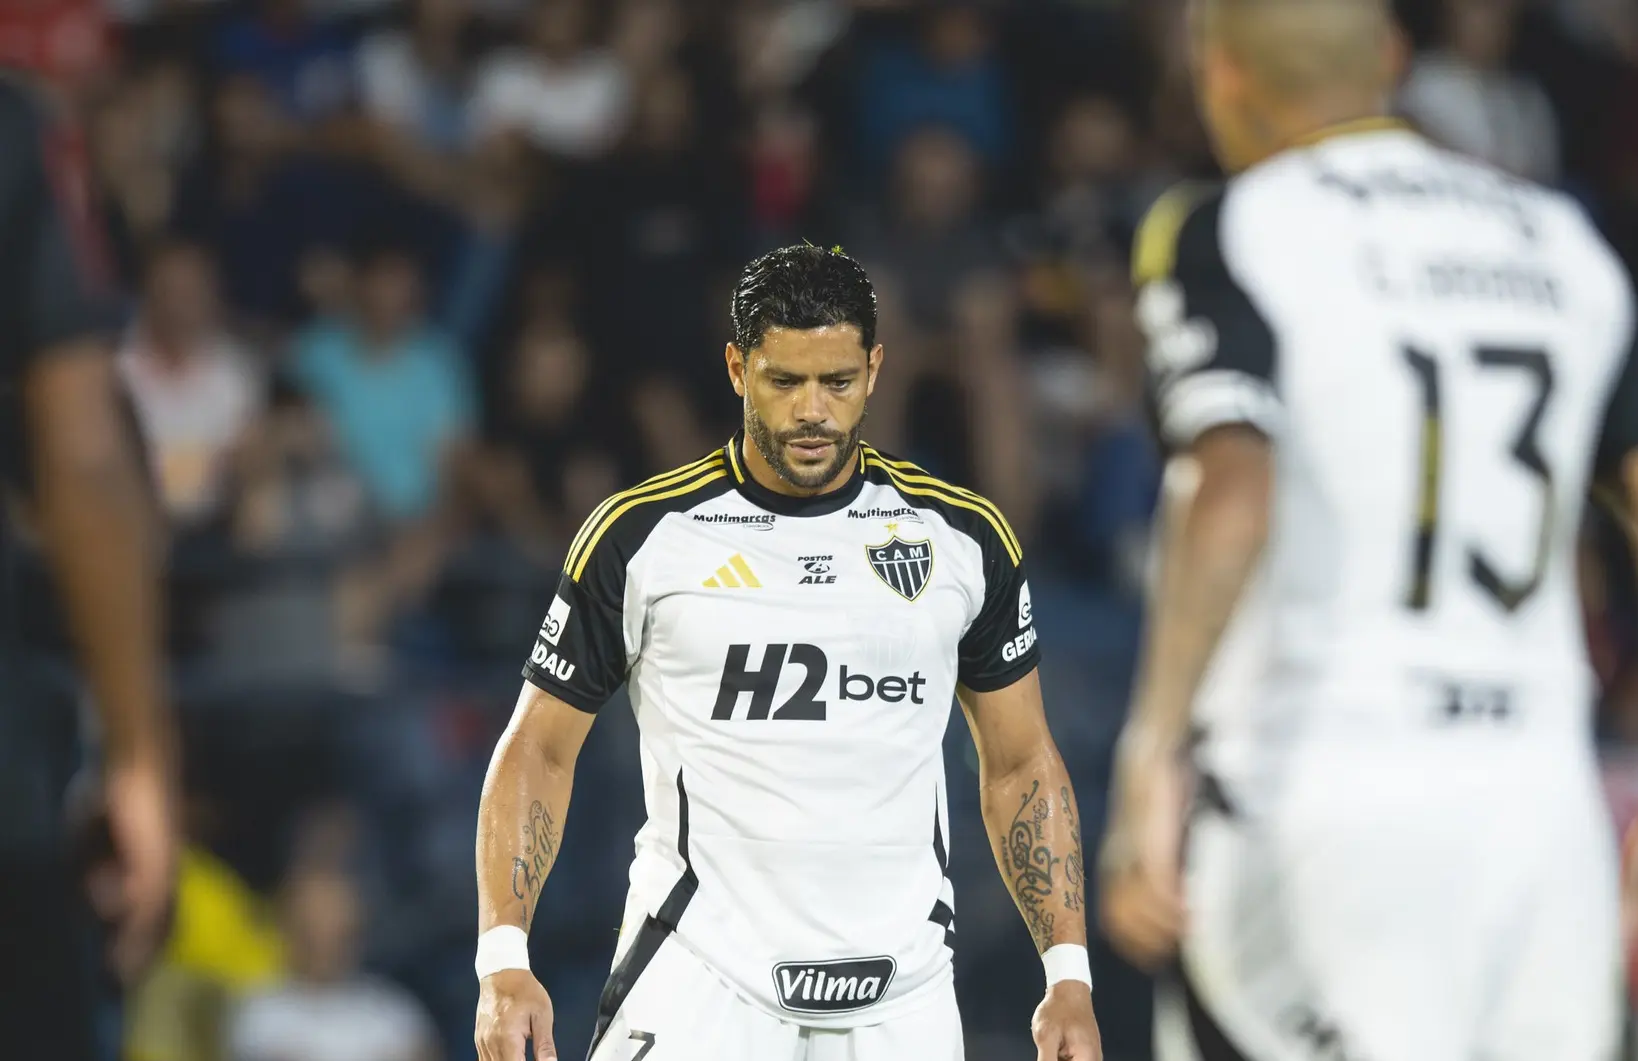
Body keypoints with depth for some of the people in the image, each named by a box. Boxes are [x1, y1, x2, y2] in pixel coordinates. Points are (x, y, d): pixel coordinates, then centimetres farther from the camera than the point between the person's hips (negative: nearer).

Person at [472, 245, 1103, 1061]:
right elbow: (540, 749, 5)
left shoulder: (962, 537, 6)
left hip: (902, 994, 2)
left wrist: (1068, 973, 5)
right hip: (697, 984, -2)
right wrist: (503, 959, -7)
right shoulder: (641, 535, 0)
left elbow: (1020, 764, 14)